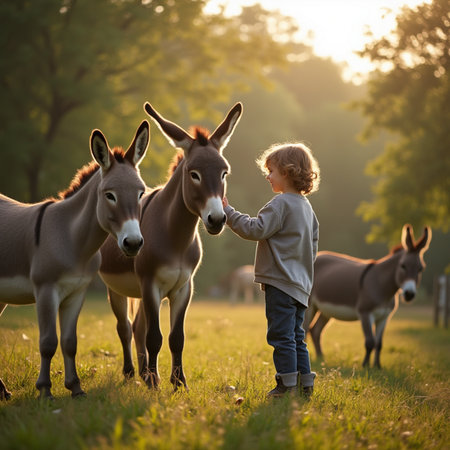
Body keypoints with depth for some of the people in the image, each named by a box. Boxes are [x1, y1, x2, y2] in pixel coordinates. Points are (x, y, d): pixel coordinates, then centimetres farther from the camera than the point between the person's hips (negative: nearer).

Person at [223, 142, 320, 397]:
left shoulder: (281, 204, -13)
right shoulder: (306, 206, 16)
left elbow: (256, 230, -19)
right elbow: (313, 245, 21)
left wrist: (229, 212, -13)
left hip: (281, 282, -9)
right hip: (301, 284, 9)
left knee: (282, 336, -4)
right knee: (296, 337, 14)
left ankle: (288, 384, -2)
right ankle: (305, 384, 16)